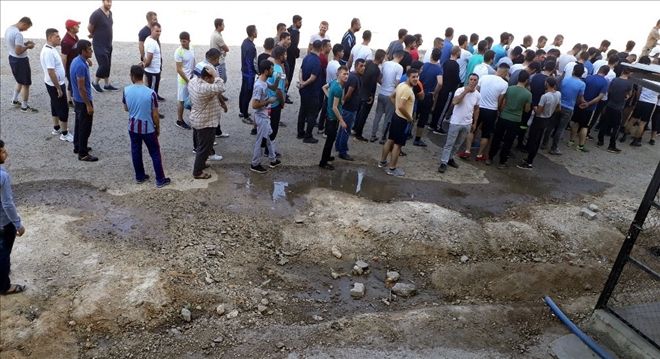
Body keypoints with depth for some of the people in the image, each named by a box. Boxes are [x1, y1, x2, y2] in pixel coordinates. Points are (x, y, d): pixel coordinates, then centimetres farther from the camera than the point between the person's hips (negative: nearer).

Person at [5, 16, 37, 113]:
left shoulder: (8, 29, 3)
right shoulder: (18, 34, -26)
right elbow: (18, 51, -27)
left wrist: (24, 43, 8)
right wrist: (28, 47, -12)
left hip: (12, 58, 10)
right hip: (20, 61, -10)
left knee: (20, 81, 27)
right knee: (26, 84, 3)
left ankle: (14, 100, 38)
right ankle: (24, 107, 12)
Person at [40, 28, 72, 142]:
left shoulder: (51, 48, 6)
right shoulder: (48, 52, -26)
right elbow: (51, 72, -27)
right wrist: (58, 88, -24)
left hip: (57, 83, 10)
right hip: (55, 85, -10)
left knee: (55, 106, 20)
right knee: (63, 108, -2)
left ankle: (56, 128, 33)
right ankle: (65, 134, 6)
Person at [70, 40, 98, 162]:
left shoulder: (76, 61, 5)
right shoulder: (81, 66, -26)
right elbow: (81, 88, -25)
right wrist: (88, 105, -21)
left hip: (77, 99, 10)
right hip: (83, 101, -10)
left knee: (79, 124, 22)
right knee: (85, 128, -1)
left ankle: (77, 147, 36)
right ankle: (83, 154, 8)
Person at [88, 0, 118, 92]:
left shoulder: (110, 13, 5)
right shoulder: (96, 14, -20)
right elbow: (89, 28, -11)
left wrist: (94, 35, 14)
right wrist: (95, 35, 8)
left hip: (109, 44, 7)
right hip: (99, 45, -7)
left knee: (108, 65, 13)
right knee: (104, 65, -6)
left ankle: (107, 85, 25)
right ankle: (95, 83, 13)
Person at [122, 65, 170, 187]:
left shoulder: (126, 90, -8)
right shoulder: (151, 93, -19)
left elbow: (126, 109, 6)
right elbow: (155, 115, -13)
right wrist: (158, 128, 2)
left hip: (133, 127, 4)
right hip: (148, 128, -3)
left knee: (136, 152, 18)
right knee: (155, 153, 8)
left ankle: (139, 176, 29)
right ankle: (160, 180, 13)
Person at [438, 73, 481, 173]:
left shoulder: (478, 95, 1)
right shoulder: (460, 90, -13)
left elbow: (476, 109, 13)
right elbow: (454, 102, -31)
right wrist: (465, 91, -29)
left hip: (467, 124, 5)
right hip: (455, 122, -5)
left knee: (458, 144, 17)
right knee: (449, 143, -1)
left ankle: (450, 158, 33)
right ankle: (443, 163, 4)